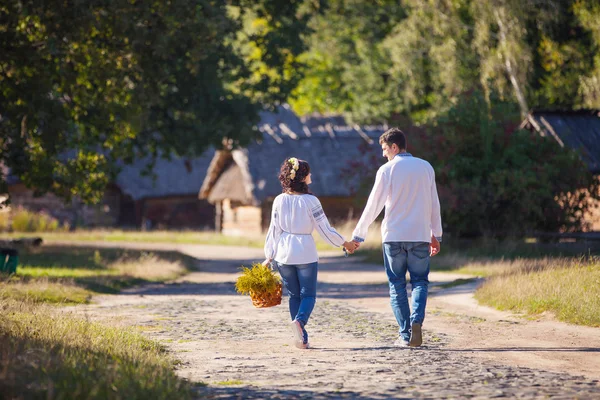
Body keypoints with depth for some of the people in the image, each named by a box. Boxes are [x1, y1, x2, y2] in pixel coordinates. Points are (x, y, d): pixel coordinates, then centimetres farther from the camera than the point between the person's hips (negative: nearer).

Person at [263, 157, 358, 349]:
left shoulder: (279, 201, -1)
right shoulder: (310, 201, -10)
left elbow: (274, 230, 2)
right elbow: (325, 229, -6)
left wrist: (269, 257, 10)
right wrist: (345, 243, 7)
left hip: (284, 254, 3)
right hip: (306, 253, -3)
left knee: (294, 295, 14)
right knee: (308, 295, 5)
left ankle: (301, 338, 7)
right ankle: (300, 321, -25)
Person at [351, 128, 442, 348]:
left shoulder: (387, 170, -4)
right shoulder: (425, 167, 7)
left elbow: (373, 205, -4)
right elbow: (434, 204, 11)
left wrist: (358, 235, 4)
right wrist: (436, 234, 19)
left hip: (393, 236, -2)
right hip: (420, 235, 2)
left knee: (397, 285, 7)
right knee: (420, 281, 9)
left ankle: (405, 334, 2)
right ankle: (416, 321, -16)